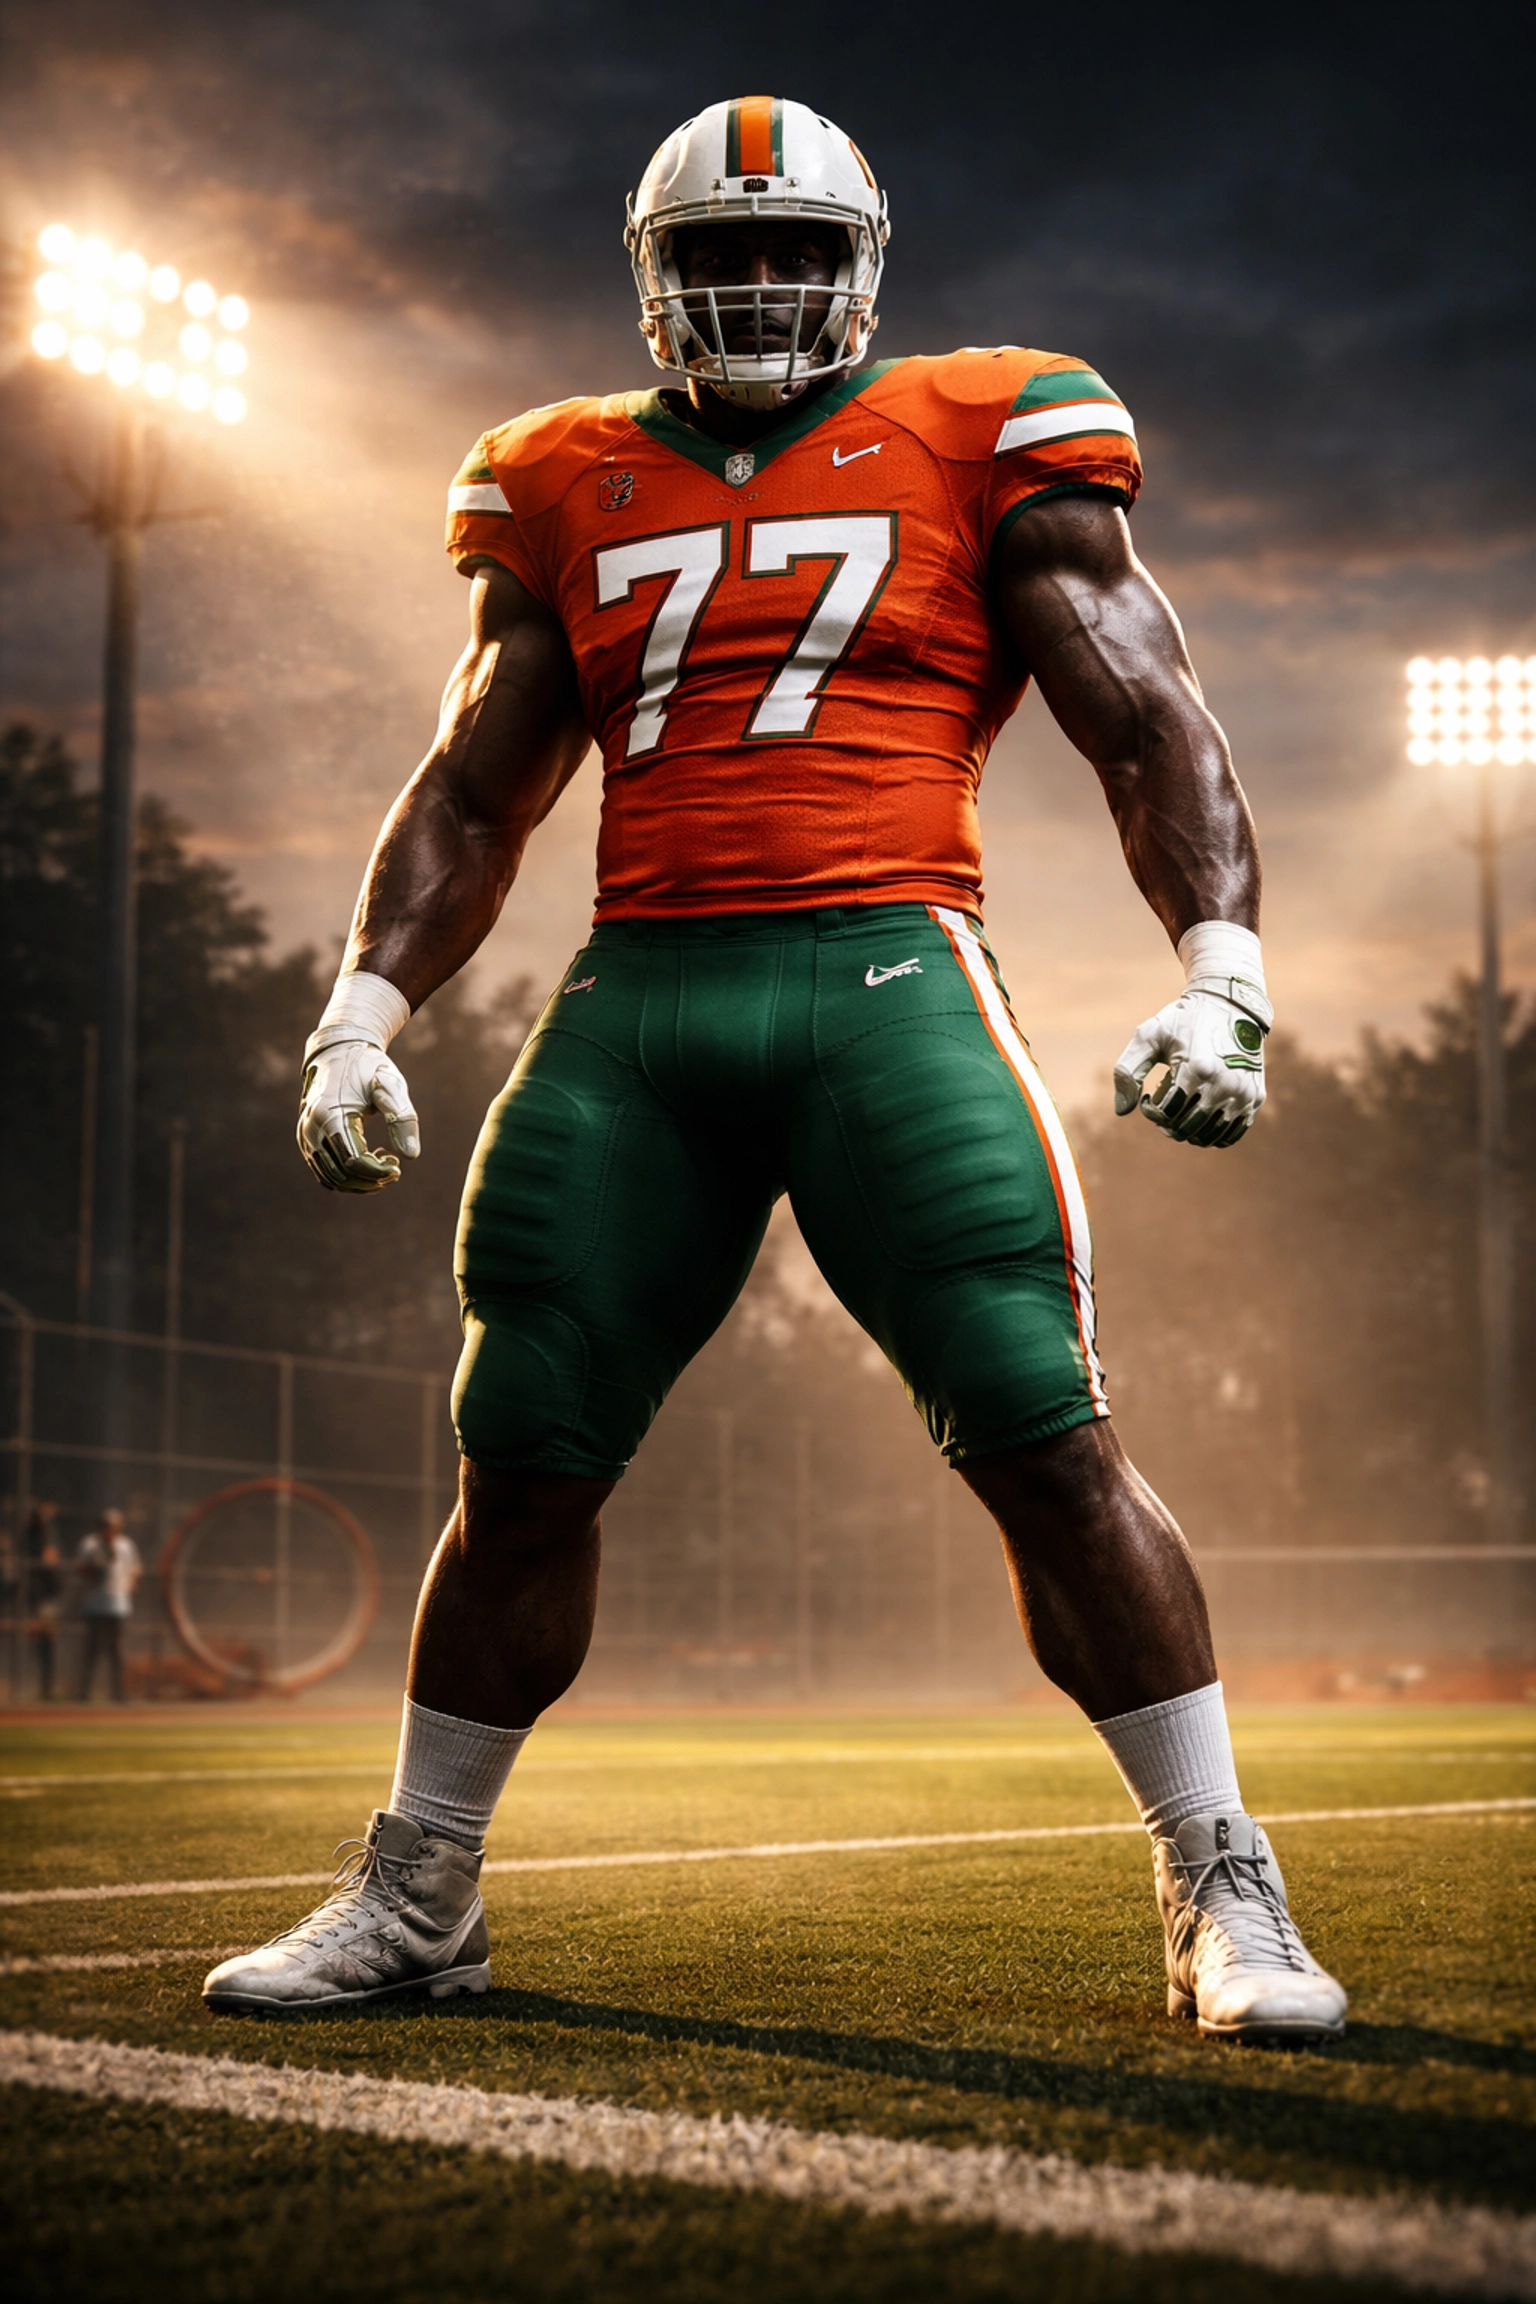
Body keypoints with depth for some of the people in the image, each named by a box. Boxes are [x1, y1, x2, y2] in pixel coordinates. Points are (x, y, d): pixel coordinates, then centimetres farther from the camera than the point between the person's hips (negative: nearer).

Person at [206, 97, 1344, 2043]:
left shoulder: (981, 446, 9)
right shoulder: (572, 492, 18)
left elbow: (1150, 730, 6)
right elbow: (470, 797, 21)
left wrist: (1218, 971, -7)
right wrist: (361, 1014, 10)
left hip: (887, 974, -3)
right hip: (636, 1000, 3)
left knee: (1049, 1449, -9)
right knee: (521, 1469, 5)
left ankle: (1223, 1896, 5)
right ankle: (412, 1899, 22)